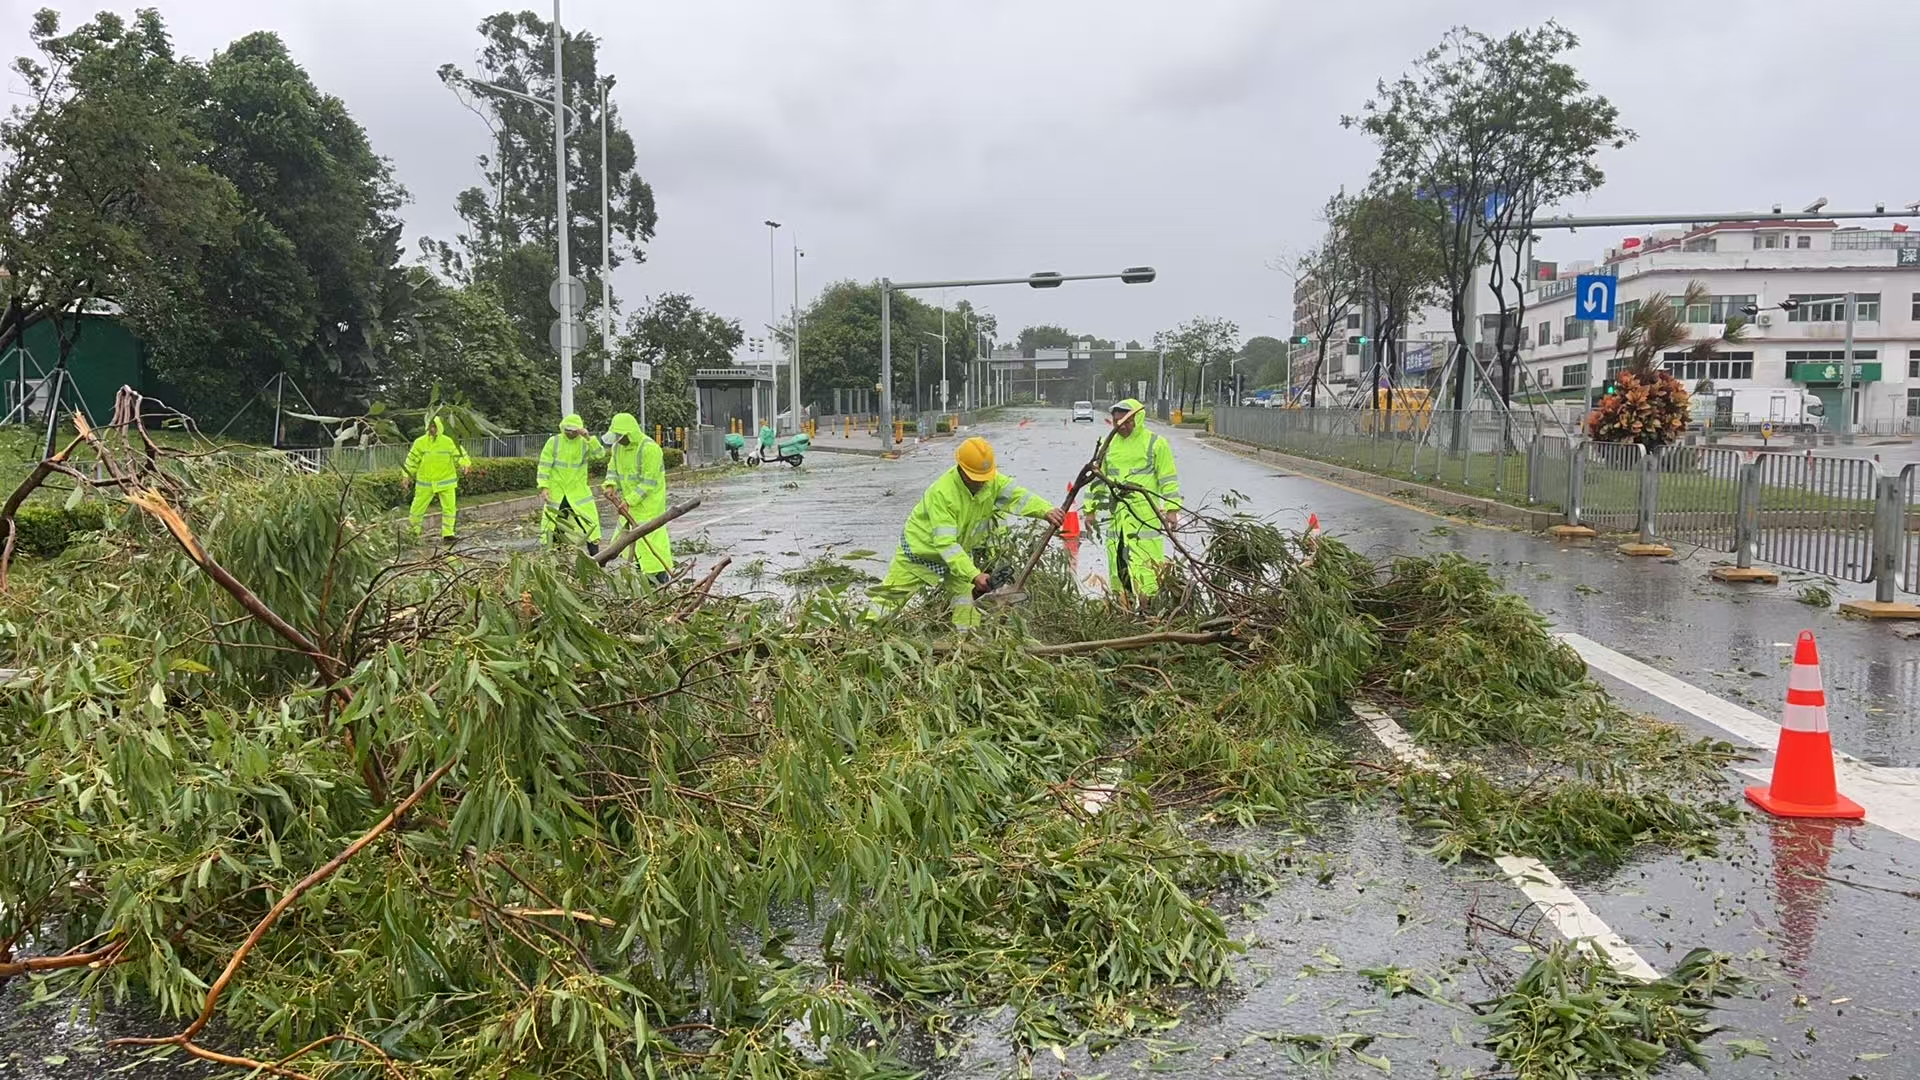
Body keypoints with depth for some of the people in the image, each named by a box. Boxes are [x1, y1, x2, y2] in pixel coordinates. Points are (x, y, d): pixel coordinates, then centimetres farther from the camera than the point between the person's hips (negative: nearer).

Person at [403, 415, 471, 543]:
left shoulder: (448, 442, -6)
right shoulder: (420, 442, -3)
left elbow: (459, 454, -9)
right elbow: (412, 460, 3)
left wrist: (465, 464, -29)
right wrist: (407, 476, 0)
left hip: (446, 481, -1)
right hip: (425, 482, 1)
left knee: (449, 507, -4)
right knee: (418, 507, 9)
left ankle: (447, 533, 6)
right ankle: (412, 531, 27)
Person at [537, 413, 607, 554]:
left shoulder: (585, 443, 1)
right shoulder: (553, 442, -2)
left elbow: (600, 454, -15)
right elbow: (544, 465, -3)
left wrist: (588, 439, -26)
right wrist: (544, 487, -10)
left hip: (578, 491, 0)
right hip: (556, 492, 0)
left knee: (590, 522, -3)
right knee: (552, 523, 4)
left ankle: (595, 556, 6)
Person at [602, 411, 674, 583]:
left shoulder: (649, 448, -21)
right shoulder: (618, 447, 4)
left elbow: (648, 482, -21)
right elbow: (613, 469, 14)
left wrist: (629, 500, -23)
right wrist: (610, 485, -8)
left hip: (648, 503, -8)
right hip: (629, 503, 8)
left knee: (650, 539, -9)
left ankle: (659, 578, -3)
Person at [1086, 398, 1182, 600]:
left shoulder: (1155, 443, -1)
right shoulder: (1109, 444, 15)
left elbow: (1169, 479, -2)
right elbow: (1098, 478, 21)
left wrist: (1172, 509, -9)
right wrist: (1091, 509, 18)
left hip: (1145, 516, -6)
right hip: (1116, 516, 6)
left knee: (1146, 565, -12)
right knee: (1117, 565, 8)